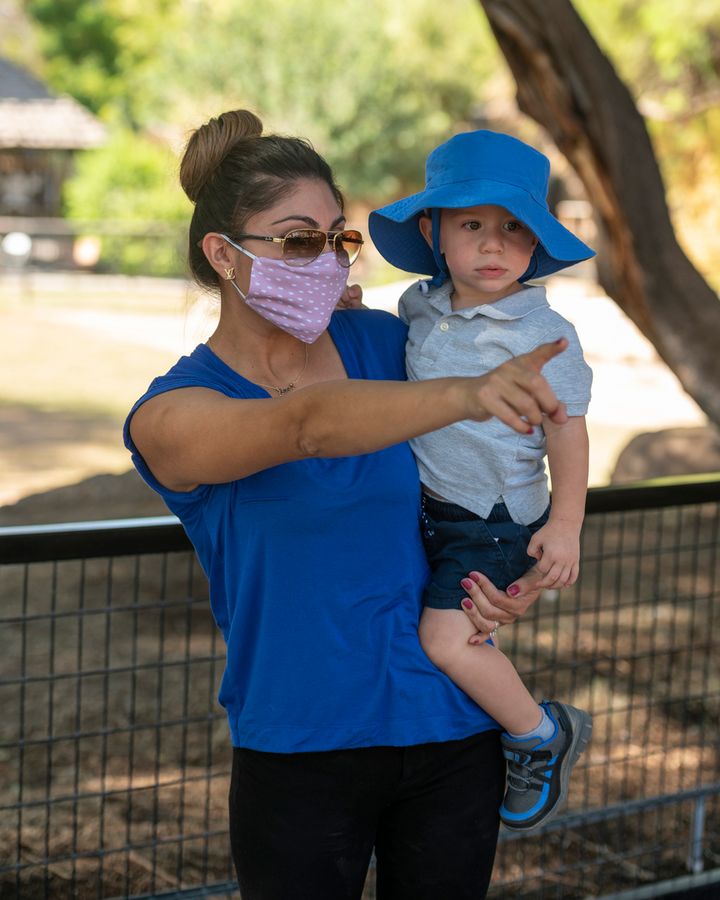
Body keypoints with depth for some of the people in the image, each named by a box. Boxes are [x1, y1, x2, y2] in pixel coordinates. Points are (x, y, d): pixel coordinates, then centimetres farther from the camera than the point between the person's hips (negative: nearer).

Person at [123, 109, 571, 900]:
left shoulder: (385, 342, 0)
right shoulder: (171, 415, -12)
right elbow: (308, 425, -33)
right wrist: (467, 395, -48)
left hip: (452, 736, 3)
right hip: (298, 760, -3)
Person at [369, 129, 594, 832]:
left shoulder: (544, 332, -17)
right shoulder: (418, 308, 0)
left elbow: (567, 431, -10)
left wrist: (565, 525, -10)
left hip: (498, 519, -7)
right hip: (427, 506, 7)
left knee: (446, 638, -16)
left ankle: (542, 733, 6)